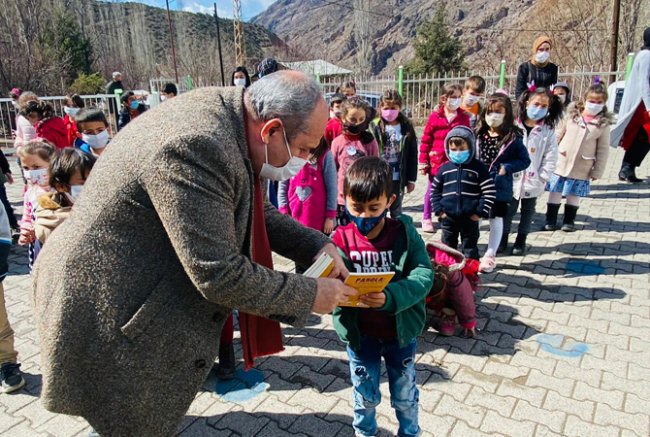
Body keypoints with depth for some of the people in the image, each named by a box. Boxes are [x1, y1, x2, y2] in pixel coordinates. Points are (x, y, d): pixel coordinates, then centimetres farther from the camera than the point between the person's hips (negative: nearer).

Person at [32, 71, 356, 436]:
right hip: (108, 312, -9)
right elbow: (217, 274, -29)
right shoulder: (199, 147, -32)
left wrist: (316, 246, -2)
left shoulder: (230, 116, -2)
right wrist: (309, 296, -18)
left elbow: (254, 211, 9)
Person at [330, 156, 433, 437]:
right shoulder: (341, 238, -13)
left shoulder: (404, 233, -14)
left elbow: (423, 275, -22)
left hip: (401, 330, 0)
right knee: (364, 396, 21)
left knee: (405, 395, 22)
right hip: (360, 333, 1)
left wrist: (390, 297, -38)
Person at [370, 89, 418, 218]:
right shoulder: (374, 127, -5)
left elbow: (412, 155, 2)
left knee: (396, 211, 16)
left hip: (398, 178, 2)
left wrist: (411, 179, 1)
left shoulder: (407, 127, 0)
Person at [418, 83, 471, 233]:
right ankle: (426, 218, 26)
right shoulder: (435, 117, -5)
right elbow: (426, 140, -2)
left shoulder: (464, 117, 1)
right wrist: (423, 161, -4)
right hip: (436, 162, -1)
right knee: (431, 191, 12)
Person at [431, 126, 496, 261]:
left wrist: (480, 212, -10)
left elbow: (490, 192, -6)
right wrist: (438, 210, 0)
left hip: (470, 218, -2)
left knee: (470, 249, 9)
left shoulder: (478, 168, -5)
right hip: (448, 217, 2)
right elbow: (434, 190, 10)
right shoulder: (444, 169, 2)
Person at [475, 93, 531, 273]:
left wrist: (506, 168, -16)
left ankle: (489, 256, 21)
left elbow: (525, 160, -4)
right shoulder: (478, 134, 0)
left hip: (499, 186, -3)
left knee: (496, 219, 8)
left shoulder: (512, 138, -9)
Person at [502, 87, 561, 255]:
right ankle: (503, 238, 27)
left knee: (528, 211, 15)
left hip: (532, 182, 1)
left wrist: (541, 178, -10)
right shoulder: (514, 126, -6)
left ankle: (521, 240, 31)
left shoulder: (548, 131, -5)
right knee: (508, 210, 12)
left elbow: (550, 158, -5)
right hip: (512, 179, 0)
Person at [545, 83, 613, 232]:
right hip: (561, 162, 1)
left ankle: (569, 221, 25)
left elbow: (603, 150, -2)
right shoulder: (572, 114, -3)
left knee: (574, 194, 11)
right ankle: (550, 220, 17)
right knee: (555, 192, 5)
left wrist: (597, 171, -4)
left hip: (582, 167, -1)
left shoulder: (603, 123, -5)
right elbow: (559, 135, 5)